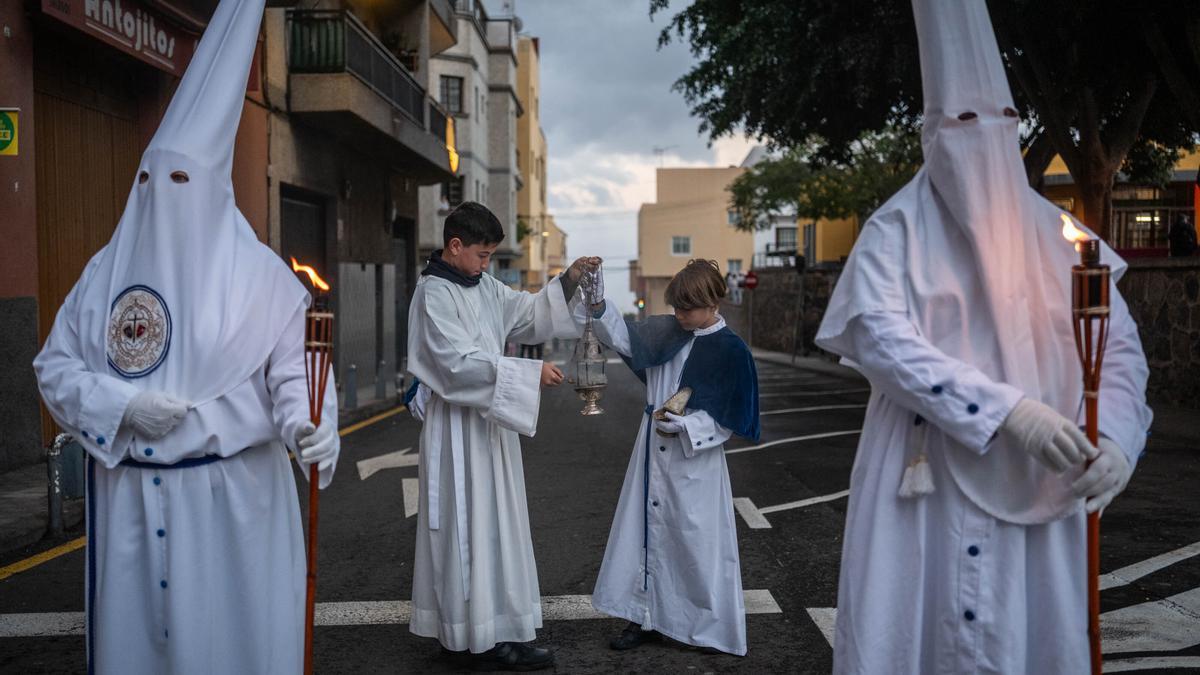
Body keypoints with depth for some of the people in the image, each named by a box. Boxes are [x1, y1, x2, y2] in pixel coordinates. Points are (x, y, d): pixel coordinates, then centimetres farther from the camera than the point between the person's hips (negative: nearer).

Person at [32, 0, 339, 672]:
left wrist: (313, 427, -29)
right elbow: (56, 367, 8)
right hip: (130, 496, 4)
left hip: (233, 494, -3)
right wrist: (123, 403, -9)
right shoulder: (106, 273, 5)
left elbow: (293, 373, -9)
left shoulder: (260, 274, -7)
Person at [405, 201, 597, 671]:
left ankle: (492, 628, 24)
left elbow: (529, 313, 19)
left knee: (494, 523, 13)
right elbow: (459, 362, -23)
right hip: (457, 427, -9)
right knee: (470, 526, -2)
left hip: (488, 419, 9)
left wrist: (567, 281, 4)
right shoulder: (434, 294, -15)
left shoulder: (484, 287, 10)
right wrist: (530, 372, -24)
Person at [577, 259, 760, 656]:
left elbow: (728, 419, -10)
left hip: (695, 461, -5)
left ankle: (712, 627, 21)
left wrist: (685, 425, -21)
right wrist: (598, 305, -17)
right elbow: (622, 338, -1)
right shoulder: (666, 332, 2)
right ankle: (646, 618, 25)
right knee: (648, 533, 11)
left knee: (696, 542, 4)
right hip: (652, 451, 5)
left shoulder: (730, 351, -12)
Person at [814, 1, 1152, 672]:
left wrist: (1117, 436, -16)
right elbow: (882, 340, -16)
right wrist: (1007, 411, -24)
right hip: (925, 479, -3)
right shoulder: (897, 231, -3)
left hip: (1038, 486, 3)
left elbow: (1120, 345, 3)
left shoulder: (1054, 232, 7)